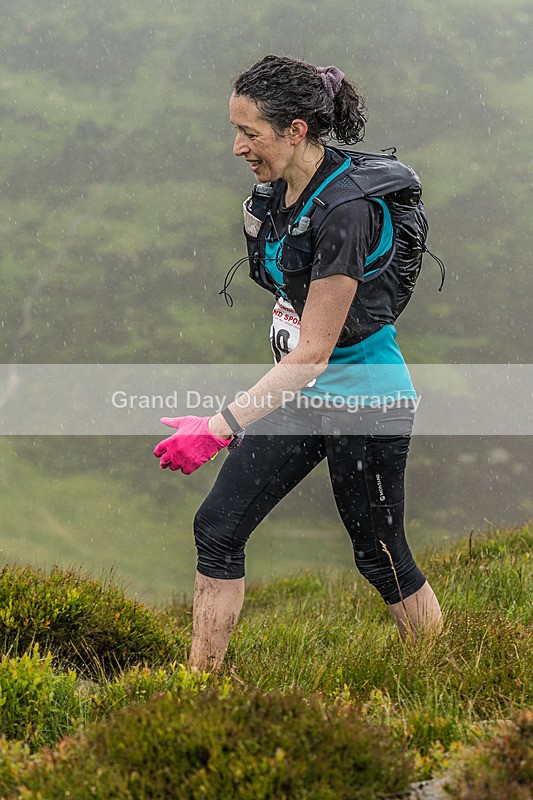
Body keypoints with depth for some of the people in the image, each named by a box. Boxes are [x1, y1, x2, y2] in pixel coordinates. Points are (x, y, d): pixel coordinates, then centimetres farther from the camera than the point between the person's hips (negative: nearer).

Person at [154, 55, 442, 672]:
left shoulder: (346, 209, -28)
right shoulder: (281, 188, -1)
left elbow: (313, 351, -28)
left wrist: (221, 427, -32)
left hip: (362, 400, -8)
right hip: (299, 392, 8)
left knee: (380, 556, 6)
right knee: (217, 527, 2)